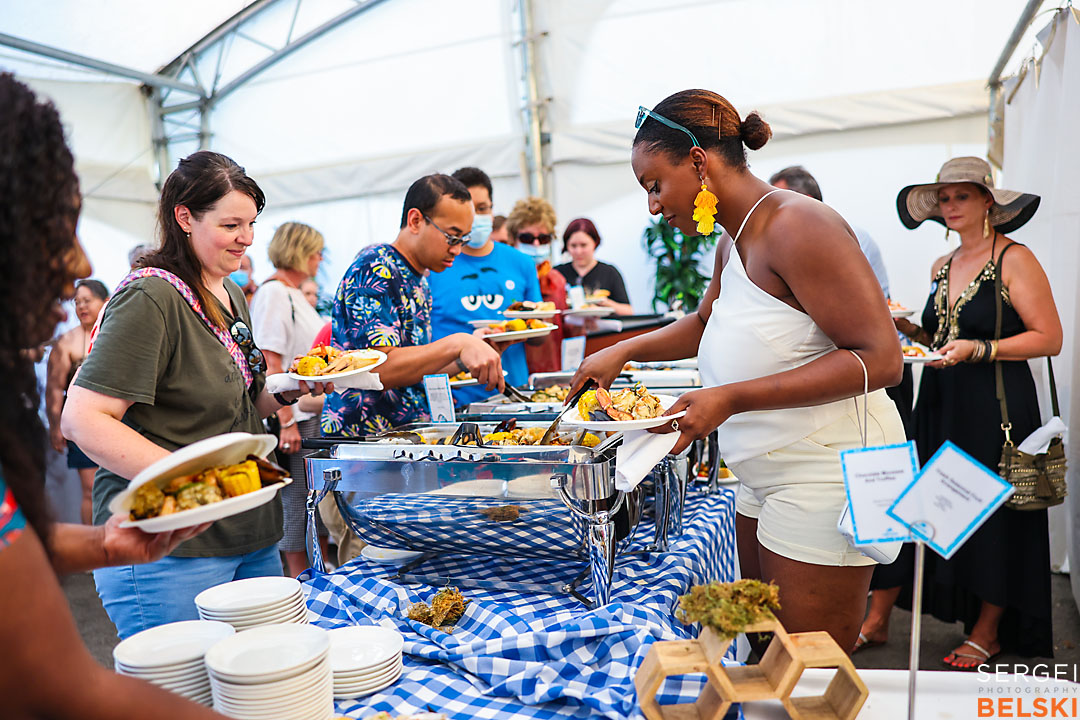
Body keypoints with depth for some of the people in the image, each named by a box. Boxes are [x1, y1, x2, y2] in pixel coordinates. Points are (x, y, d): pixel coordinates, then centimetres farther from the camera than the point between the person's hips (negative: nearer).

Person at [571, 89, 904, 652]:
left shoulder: (798, 227, -18)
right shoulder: (735, 241, 11)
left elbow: (881, 359, -23)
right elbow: (707, 322, 30)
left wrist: (732, 399, -27)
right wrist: (624, 351, 17)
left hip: (825, 476, -9)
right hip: (765, 476, 9)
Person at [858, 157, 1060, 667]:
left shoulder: (1014, 260, -6)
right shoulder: (942, 267, 14)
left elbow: (1049, 338, -10)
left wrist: (977, 350, -20)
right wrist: (906, 326, 4)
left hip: (996, 408, -6)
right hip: (938, 405, 6)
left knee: (993, 514, 3)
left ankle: (987, 633, 22)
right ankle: (876, 621, 12)